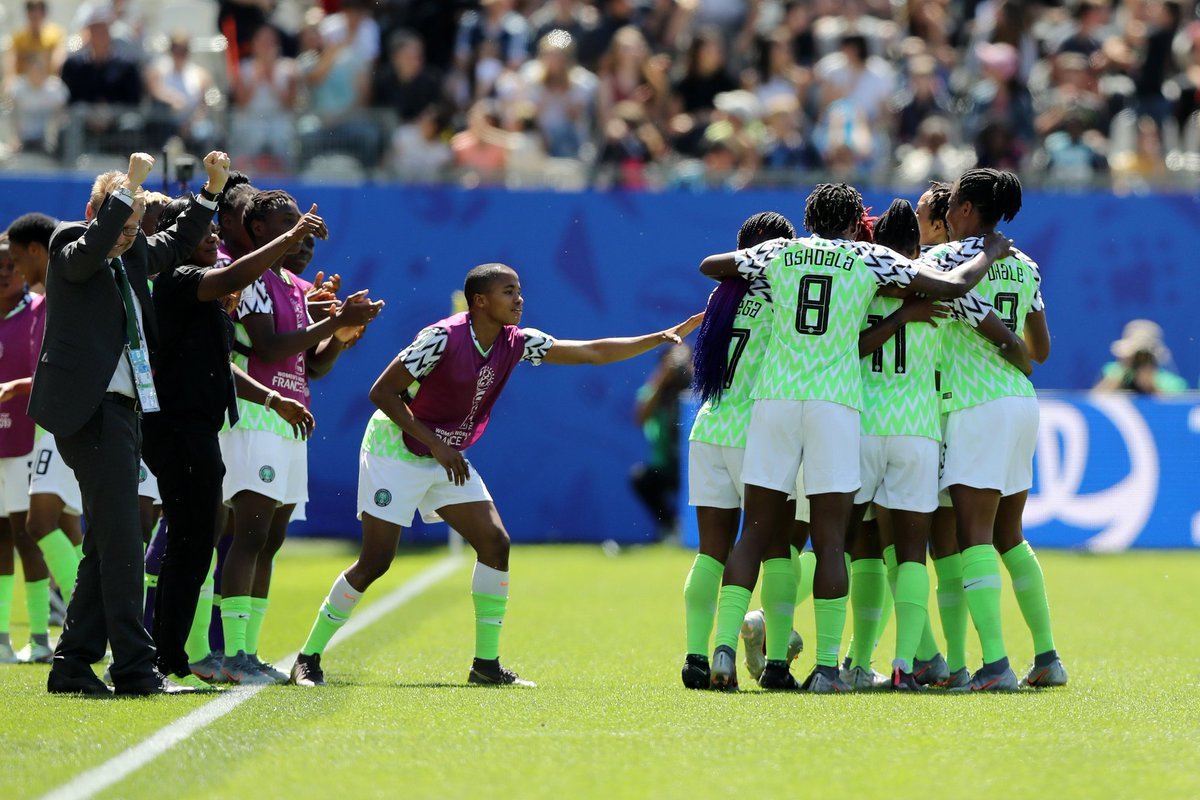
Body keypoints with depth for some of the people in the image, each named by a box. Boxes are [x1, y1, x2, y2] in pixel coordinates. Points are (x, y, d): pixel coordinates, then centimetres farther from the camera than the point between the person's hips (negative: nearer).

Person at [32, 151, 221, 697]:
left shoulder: (132, 253, 16)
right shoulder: (70, 248, -6)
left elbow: (176, 245, 32)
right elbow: (93, 246, -29)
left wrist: (211, 190, 20)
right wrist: (130, 185, -28)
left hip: (120, 408, 9)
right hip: (90, 409, -9)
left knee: (106, 544, 11)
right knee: (119, 540, -11)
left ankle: (72, 667, 15)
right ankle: (135, 669, -12)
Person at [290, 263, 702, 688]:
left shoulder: (515, 342, -3)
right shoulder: (443, 338, -23)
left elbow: (593, 352, 1)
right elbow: (382, 391, -21)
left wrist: (663, 337, -6)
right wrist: (435, 443, -24)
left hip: (446, 458, 7)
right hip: (396, 451, -7)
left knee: (494, 543, -6)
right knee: (375, 562, -11)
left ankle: (486, 664, 1)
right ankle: (308, 658, 1)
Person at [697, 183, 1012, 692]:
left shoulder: (780, 253, 12)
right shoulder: (870, 259, 6)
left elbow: (709, 265, 27)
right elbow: (954, 286, 5)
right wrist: (990, 253, 23)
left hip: (774, 396, 2)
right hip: (835, 402, -2)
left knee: (758, 534, 6)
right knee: (830, 541, -1)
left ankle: (724, 646, -7)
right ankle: (826, 665, -5)